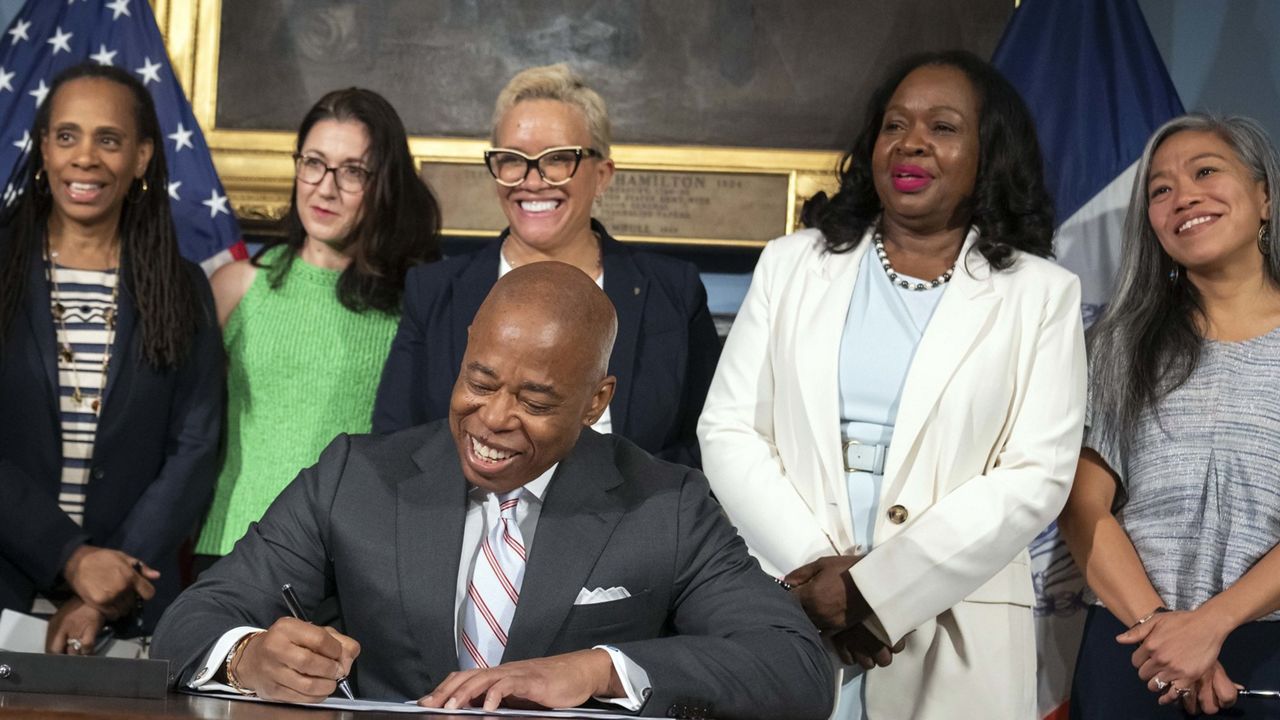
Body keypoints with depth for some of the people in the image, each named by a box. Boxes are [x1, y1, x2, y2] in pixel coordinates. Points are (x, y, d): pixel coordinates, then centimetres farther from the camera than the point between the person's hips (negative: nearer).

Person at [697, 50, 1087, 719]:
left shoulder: (1042, 293, 2)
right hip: (786, 619, 2)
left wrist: (874, 589, -14)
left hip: (953, 635, -1)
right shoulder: (791, 264, 8)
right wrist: (812, 567, -11)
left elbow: (1037, 476, -6)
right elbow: (728, 431, 3)